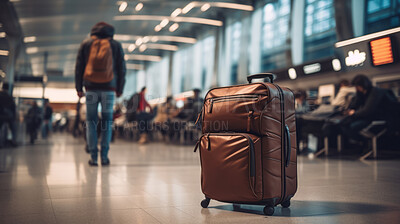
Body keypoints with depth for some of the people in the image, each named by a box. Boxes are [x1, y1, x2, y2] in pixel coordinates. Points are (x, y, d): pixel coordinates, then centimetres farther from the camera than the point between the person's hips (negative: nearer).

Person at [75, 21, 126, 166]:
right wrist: (120, 89, 13)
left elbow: (79, 67, 8)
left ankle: (93, 156, -1)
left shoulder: (86, 43, 10)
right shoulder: (116, 45, 8)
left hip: (91, 88, 1)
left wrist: (79, 88, 11)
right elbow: (122, 69, 8)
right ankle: (104, 156, 0)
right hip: (109, 89, 0)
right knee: (107, 121, 5)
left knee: (91, 121, 4)